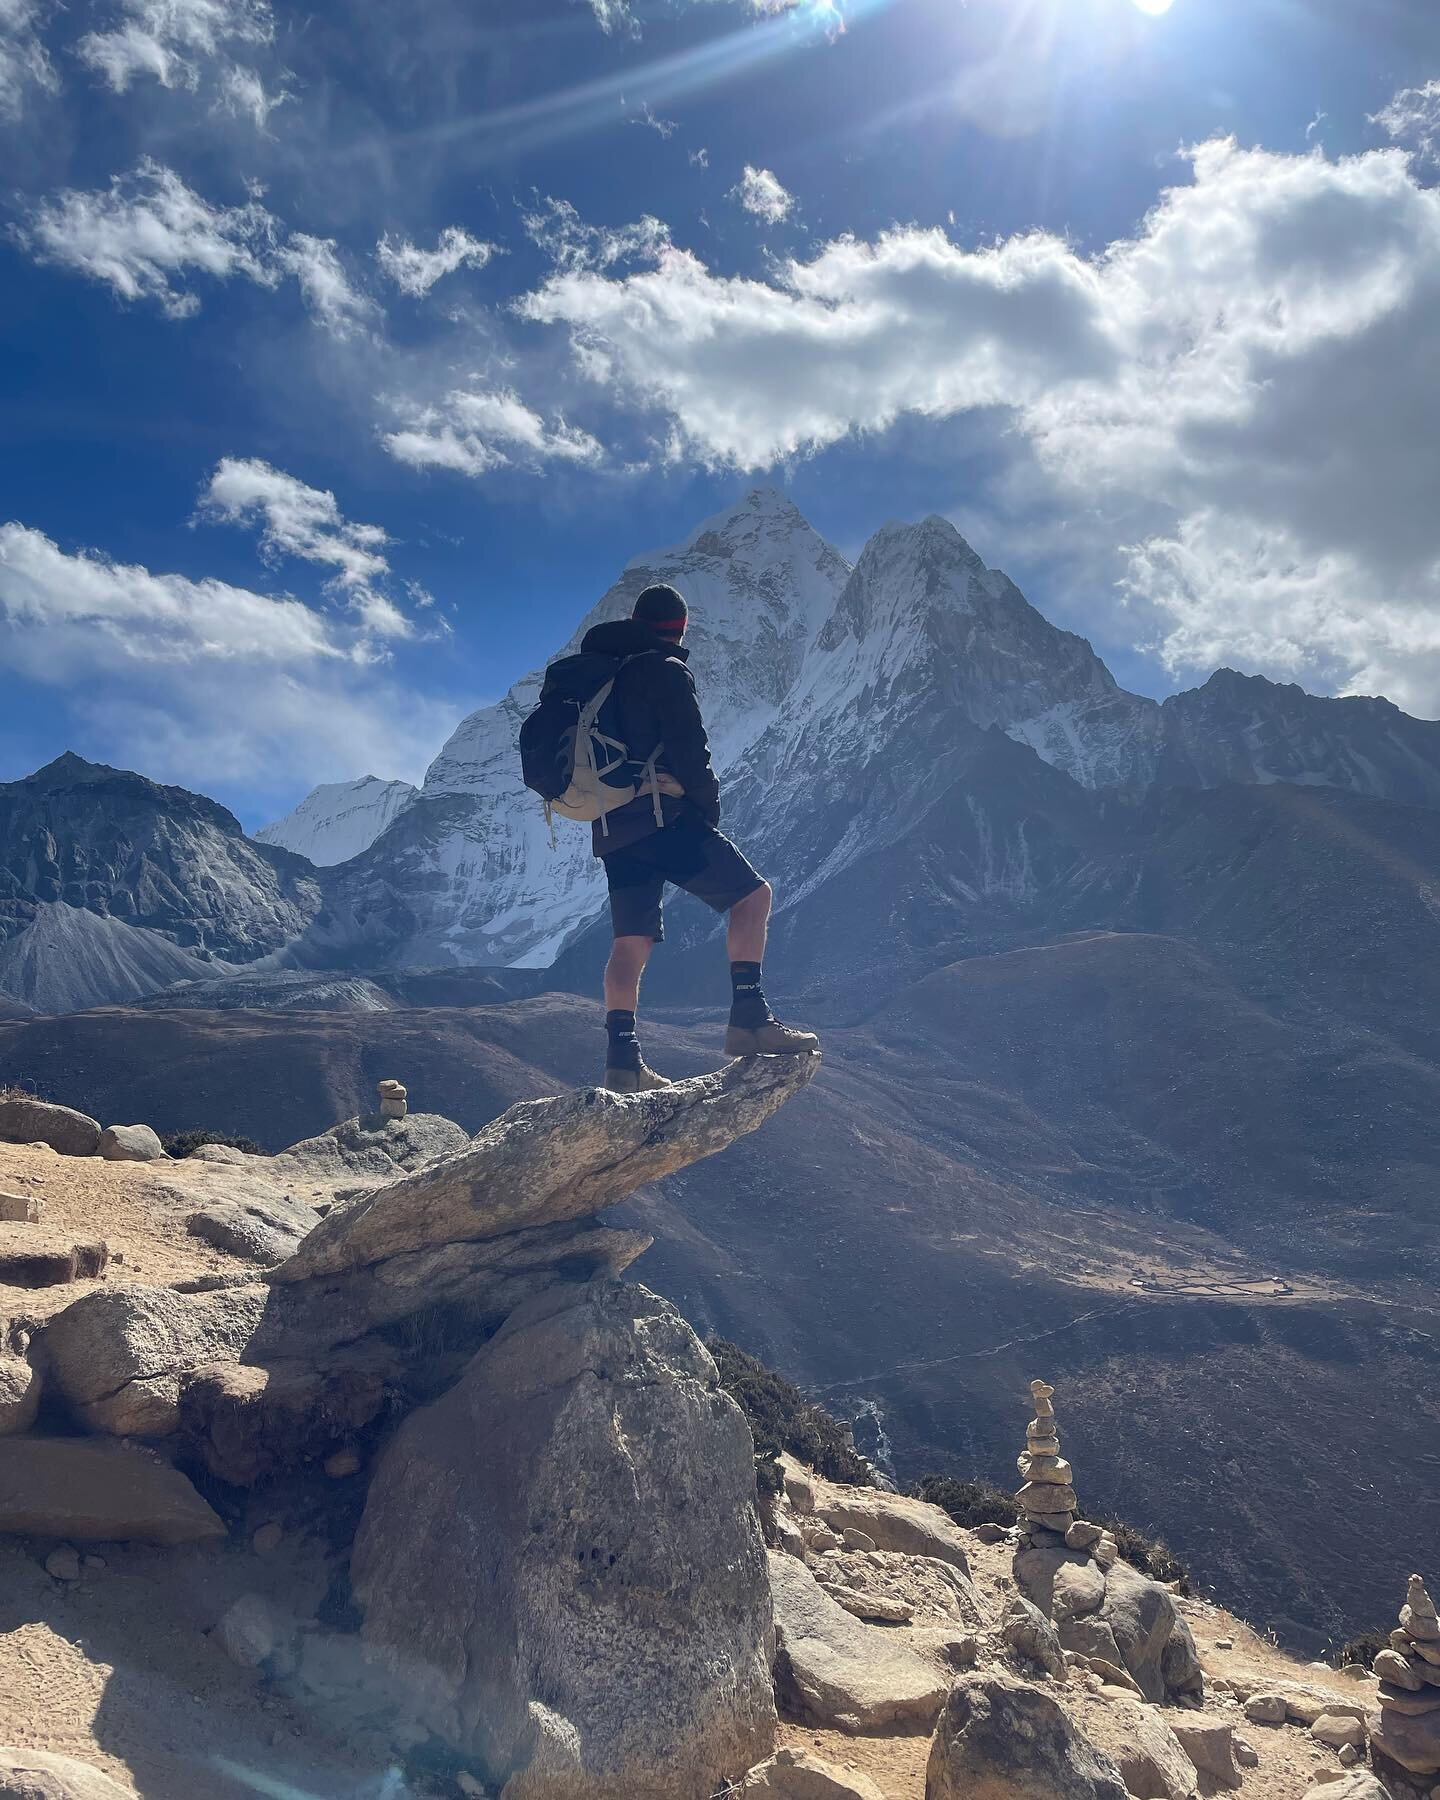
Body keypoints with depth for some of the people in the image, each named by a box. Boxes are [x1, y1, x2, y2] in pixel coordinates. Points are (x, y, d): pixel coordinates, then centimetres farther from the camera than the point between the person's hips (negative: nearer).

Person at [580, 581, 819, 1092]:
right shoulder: (665, 670, -2)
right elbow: (689, 748, -11)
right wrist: (709, 806, -1)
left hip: (613, 829, 8)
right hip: (664, 815, -8)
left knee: (633, 941, 9)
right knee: (753, 893, -5)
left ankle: (622, 1058, 4)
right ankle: (749, 1016, -16)